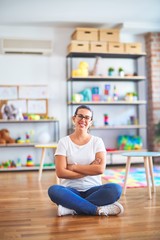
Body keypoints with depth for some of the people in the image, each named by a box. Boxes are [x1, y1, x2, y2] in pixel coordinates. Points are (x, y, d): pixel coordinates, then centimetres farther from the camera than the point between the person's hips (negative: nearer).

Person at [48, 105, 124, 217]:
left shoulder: (97, 141, 5)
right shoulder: (64, 142, 3)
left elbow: (100, 169, -10)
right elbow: (60, 172, -8)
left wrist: (73, 167, -8)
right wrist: (89, 170, -10)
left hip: (92, 189, 1)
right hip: (71, 190, -1)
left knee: (115, 189, -29)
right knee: (54, 190, -33)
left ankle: (71, 208, -22)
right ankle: (98, 210, -26)